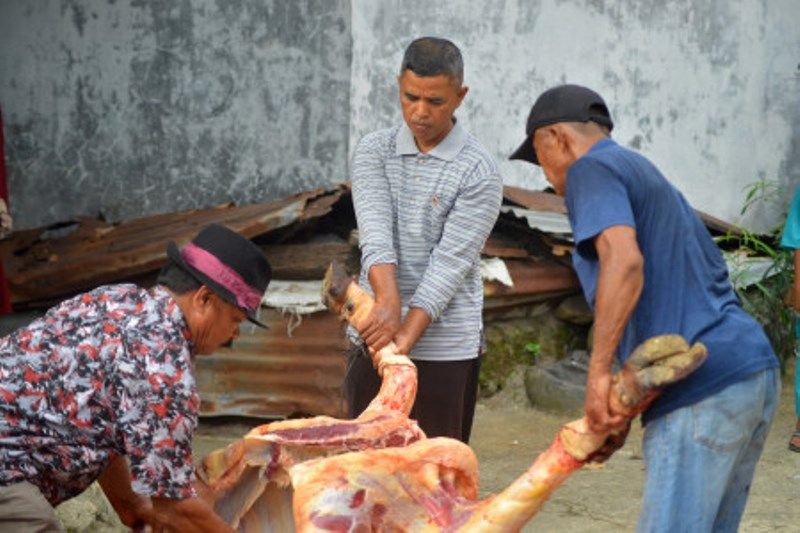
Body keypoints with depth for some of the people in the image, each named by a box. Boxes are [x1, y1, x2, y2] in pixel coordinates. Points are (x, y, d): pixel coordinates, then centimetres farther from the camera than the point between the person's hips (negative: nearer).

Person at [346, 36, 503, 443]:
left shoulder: (479, 172, -7)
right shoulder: (374, 151, 3)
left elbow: (450, 262, -15)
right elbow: (375, 232, -13)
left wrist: (406, 336, -25)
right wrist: (388, 301, -30)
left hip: (445, 347, -3)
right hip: (371, 338, 3)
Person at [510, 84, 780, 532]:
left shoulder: (592, 168, -1)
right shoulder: (650, 177, 27)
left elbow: (624, 261, -20)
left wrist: (598, 374, -18)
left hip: (704, 389, -9)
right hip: (756, 373, 10)